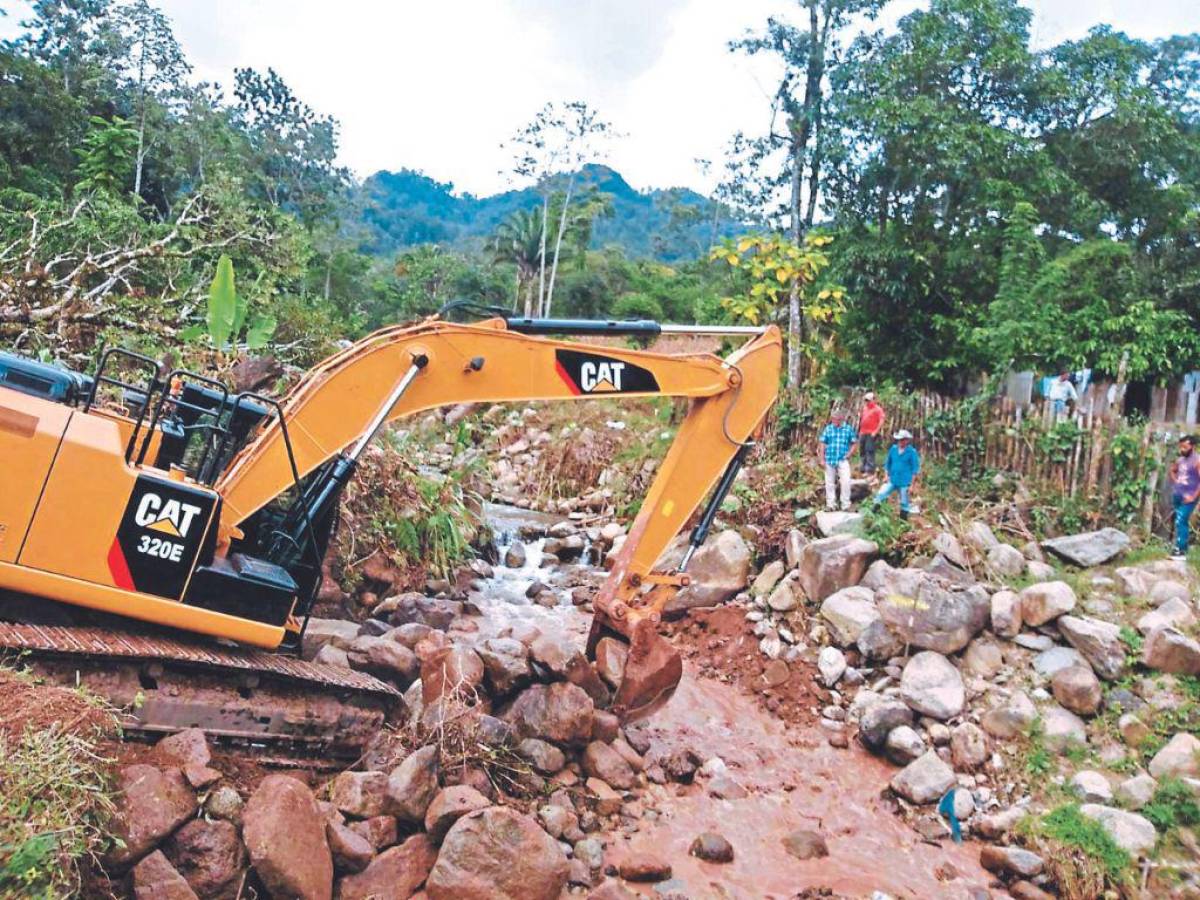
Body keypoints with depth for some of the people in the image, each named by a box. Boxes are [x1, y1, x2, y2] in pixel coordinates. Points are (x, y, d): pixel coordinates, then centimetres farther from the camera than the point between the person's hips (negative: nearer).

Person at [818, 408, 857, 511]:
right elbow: (823, 444, 5)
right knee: (829, 482, 9)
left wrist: (849, 454, -8)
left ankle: (846, 505, 0)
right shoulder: (828, 429, 2)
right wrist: (822, 459, 1)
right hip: (830, 460, 2)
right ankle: (830, 504, 21)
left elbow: (854, 443, 6)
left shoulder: (848, 428, 0)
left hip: (843, 460, -2)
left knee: (846, 482, -11)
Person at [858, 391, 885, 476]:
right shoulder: (864, 408, 17)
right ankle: (864, 469, 20)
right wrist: (859, 431, 18)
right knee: (862, 452, 11)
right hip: (863, 433, 8)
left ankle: (870, 470, -9)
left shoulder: (878, 409, -6)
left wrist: (875, 431, -19)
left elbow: (881, 421, -14)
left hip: (871, 434, -8)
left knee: (870, 452, -10)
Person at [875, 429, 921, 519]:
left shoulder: (912, 452, -6)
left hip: (905, 483, -3)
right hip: (892, 481, 3)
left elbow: (915, 469, -4)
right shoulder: (893, 449, 4)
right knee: (880, 495, -14)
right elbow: (887, 463, 16)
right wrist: (887, 475, 8)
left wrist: (912, 485, -6)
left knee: (904, 504, 5)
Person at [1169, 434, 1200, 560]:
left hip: (1188, 497, -8)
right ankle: (1183, 549, 24)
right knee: (1182, 522, 15)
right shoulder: (1180, 460, 10)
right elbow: (1171, 470, 31)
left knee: (1180, 522, -15)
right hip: (1177, 495, 8)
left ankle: (1180, 551, -13)